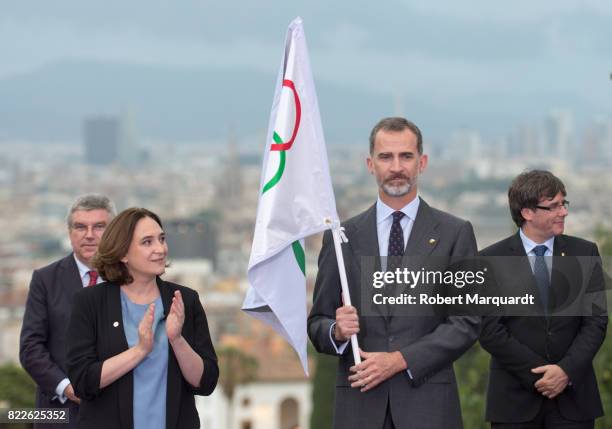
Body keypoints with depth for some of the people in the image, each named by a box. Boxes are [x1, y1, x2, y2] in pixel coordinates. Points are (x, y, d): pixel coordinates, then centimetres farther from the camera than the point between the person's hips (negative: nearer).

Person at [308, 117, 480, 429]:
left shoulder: (454, 233, 5)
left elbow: (467, 321, -1)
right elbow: (317, 322, 12)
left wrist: (400, 360, -10)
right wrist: (337, 331, -11)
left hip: (428, 403, -1)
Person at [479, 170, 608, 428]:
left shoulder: (585, 253, 6)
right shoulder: (491, 260, -1)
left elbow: (596, 320, 2)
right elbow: (489, 331, -6)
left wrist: (567, 371, -12)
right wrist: (540, 375, -11)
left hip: (573, 396, 1)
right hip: (515, 398, -1)